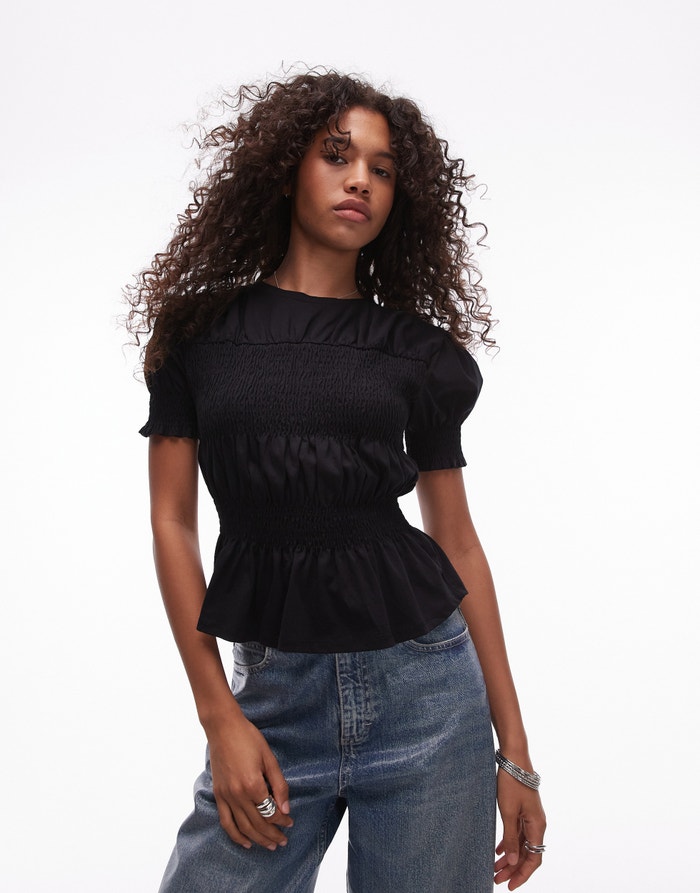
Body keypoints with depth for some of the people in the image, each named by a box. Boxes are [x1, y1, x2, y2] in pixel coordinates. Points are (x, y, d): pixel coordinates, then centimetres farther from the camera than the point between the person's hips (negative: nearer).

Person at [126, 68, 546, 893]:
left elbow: (457, 541, 7)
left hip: (426, 688, 1)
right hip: (274, 691, 0)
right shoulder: (200, 325, 5)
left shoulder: (419, 348, 6)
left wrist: (514, 749, 6)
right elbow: (172, 523, 3)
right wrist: (218, 717, -5)